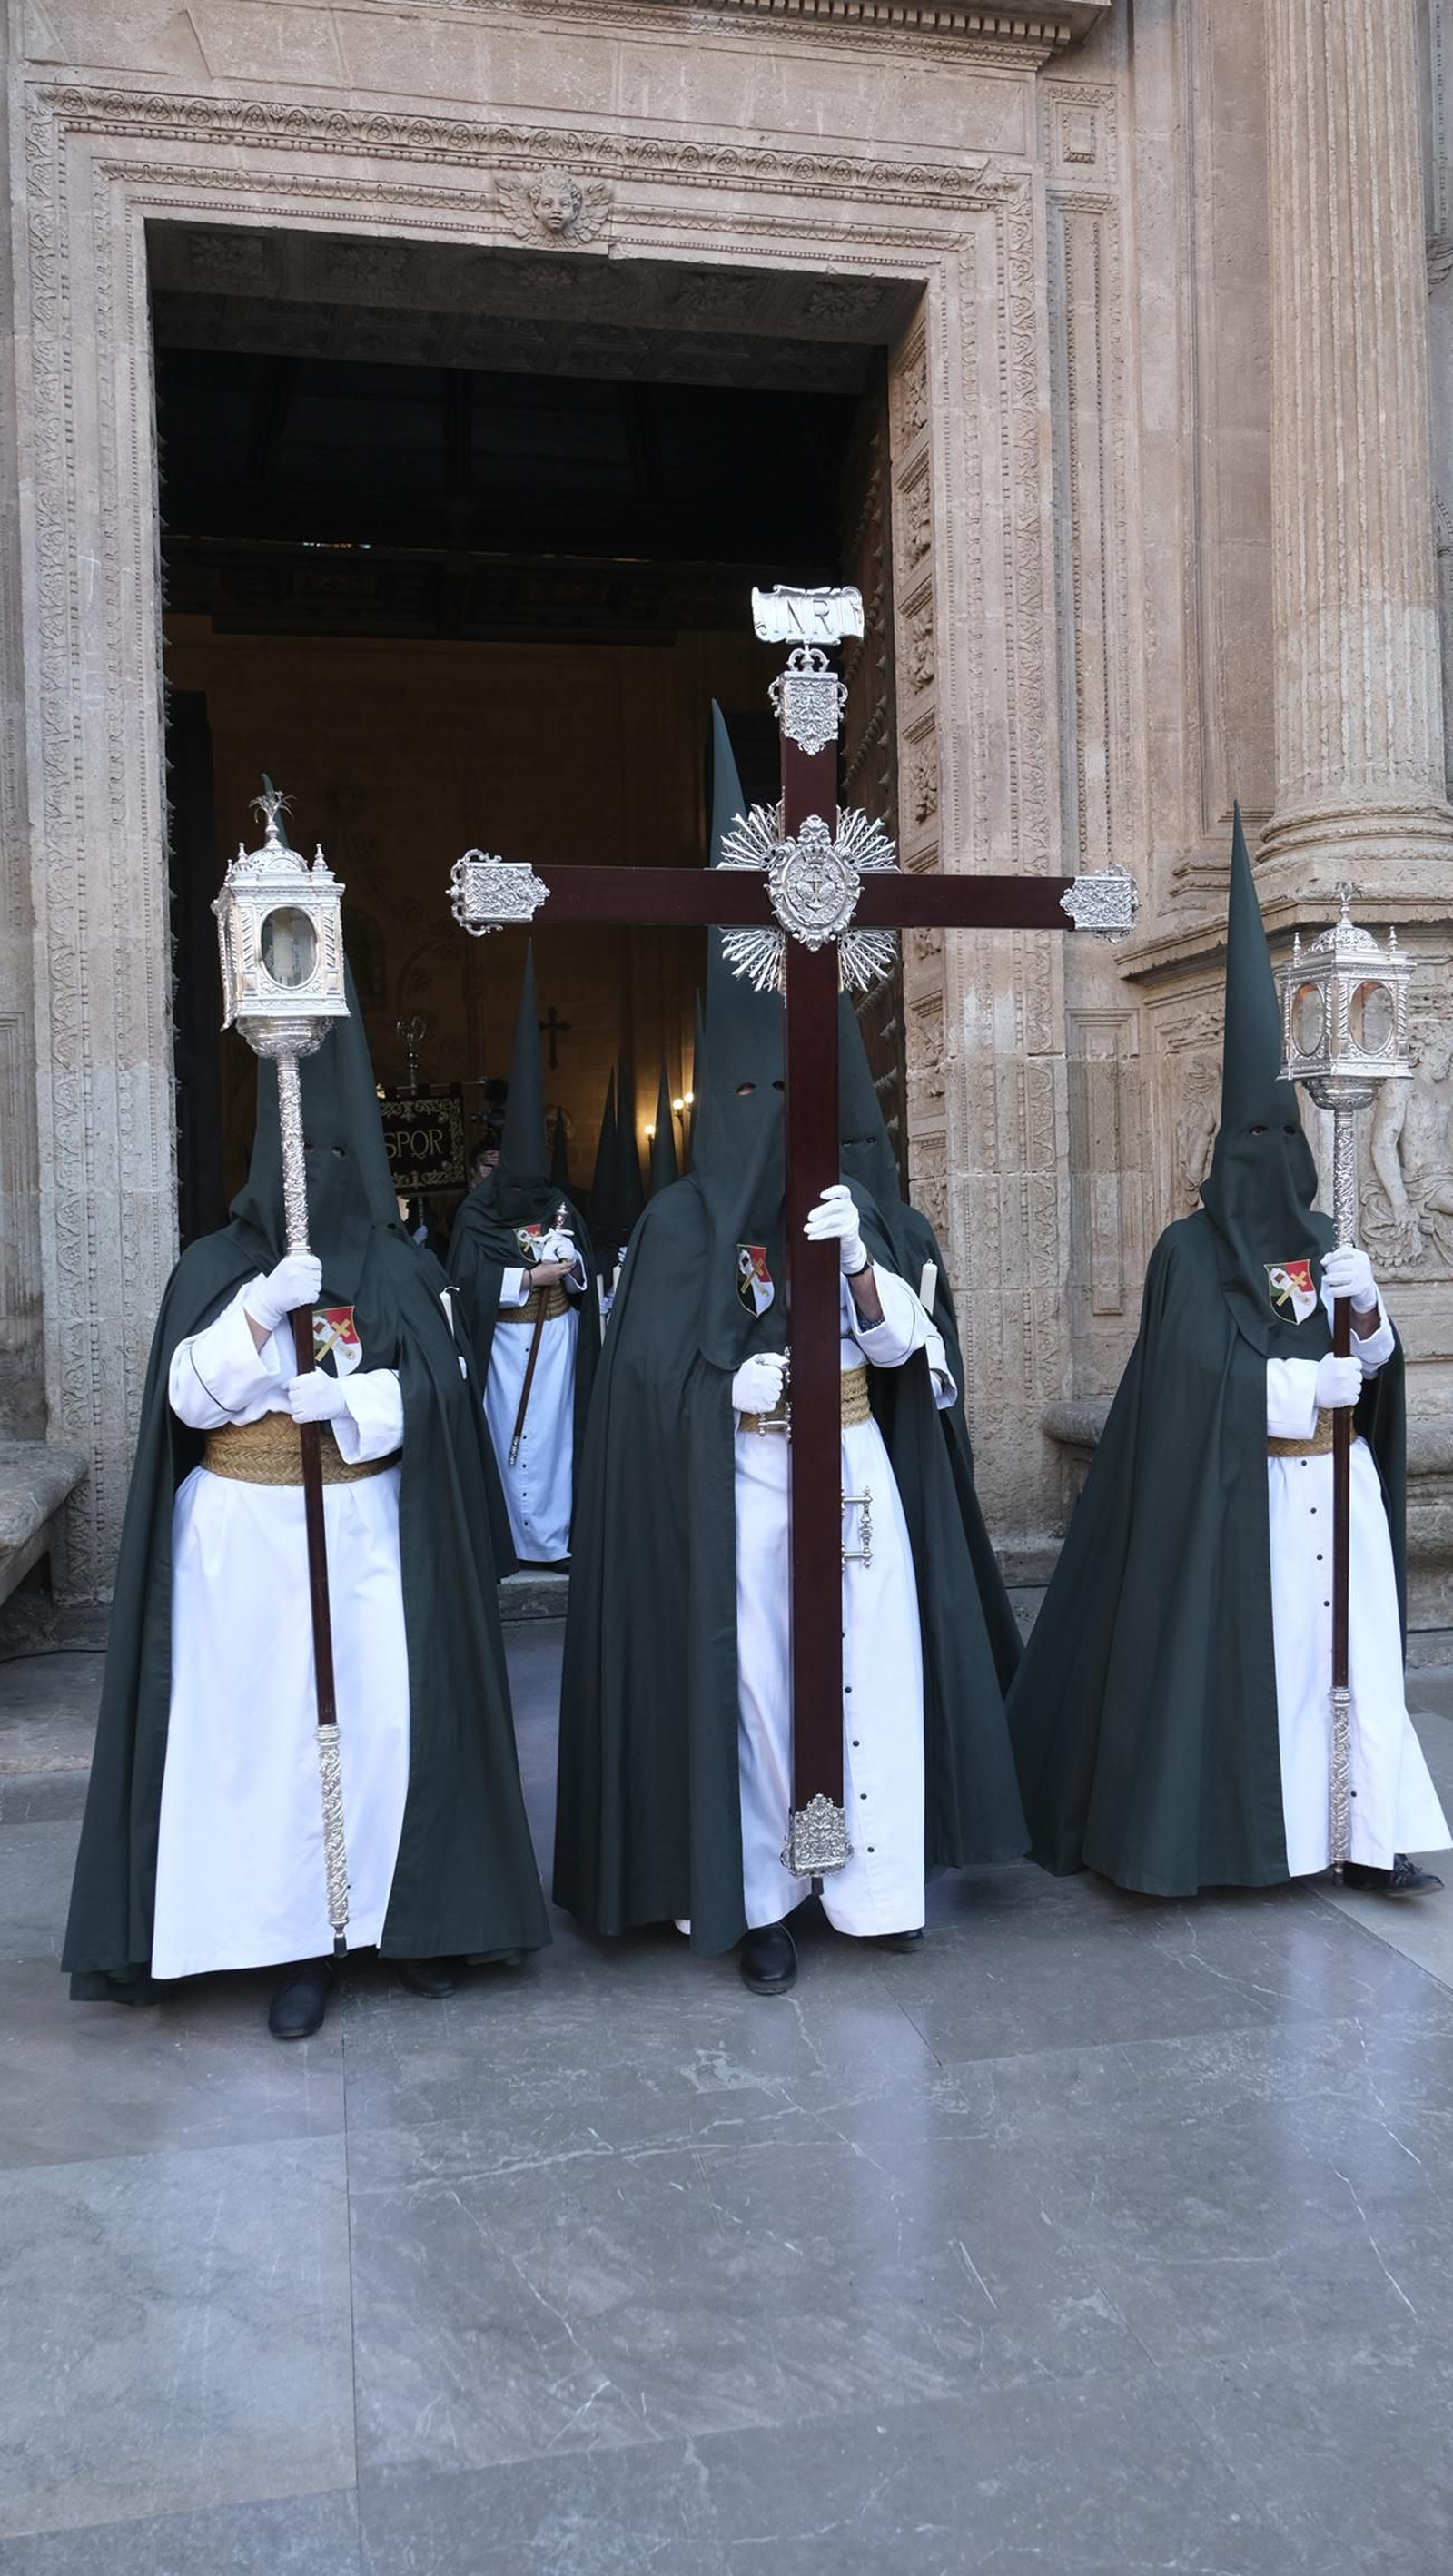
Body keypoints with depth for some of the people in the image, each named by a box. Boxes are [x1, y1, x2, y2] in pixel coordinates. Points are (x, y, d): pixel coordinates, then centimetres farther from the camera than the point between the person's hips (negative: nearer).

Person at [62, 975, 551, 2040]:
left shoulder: (404, 1268, 3)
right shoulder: (214, 1266, 2)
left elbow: (444, 1392, -3)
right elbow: (189, 1398, -8)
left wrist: (349, 1403, -20)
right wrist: (264, 1306, -21)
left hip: (368, 1530, 0)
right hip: (247, 1534, 0)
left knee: (392, 1715, 0)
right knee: (268, 1724, 1)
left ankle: (411, 1915, 19)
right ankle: (299, 1942, 13)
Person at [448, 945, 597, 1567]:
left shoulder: (561, 1208, 4)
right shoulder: (476, 1213, -6)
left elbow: (586, 1268, 4)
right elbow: (469, 1277, -14)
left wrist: (571, 1262, -19)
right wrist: (531, 1276, -18)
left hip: (558, 1335, 3)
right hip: (506, 1341, -3)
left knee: (554, 1429, 5)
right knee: (509, 1432, 2)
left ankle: (554, 1532, 13)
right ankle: (517, 1537, 11)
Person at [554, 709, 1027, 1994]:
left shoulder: (846, 1202, 8)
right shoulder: (680, 1221, -3)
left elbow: (901, 1347, 3)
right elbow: (654, 1378, -6)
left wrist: (858, 1269, -15)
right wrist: (762, 1379, -17)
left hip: (857, 1474, 4)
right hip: (744, 1488, -3)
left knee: (875, 1668, 5)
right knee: (753, 1677, 1)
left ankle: (870, 1877, 21)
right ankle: (757, 1901, 15)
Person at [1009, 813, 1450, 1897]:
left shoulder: (1321, 1237, 12)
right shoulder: (1193, 1250, -6)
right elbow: (1194, 1374, -16)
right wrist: (1311, 1384, -13)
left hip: (1336, 1483, 6)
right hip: (1239, 1492, -5)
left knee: (1351, 1644, 5)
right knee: (1241, 1653, -1)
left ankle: (1364, 1832, 11)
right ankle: (1221, 1830, 12)